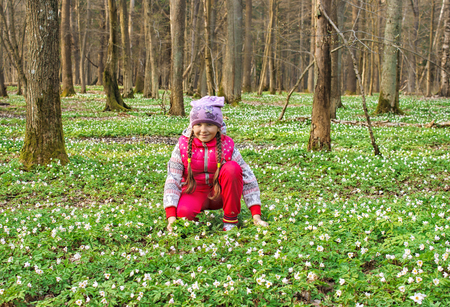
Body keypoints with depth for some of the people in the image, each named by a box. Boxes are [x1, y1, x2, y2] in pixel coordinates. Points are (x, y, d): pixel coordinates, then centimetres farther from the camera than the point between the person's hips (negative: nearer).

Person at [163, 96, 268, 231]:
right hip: (195, 192, -1)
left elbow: (247, 178, -14)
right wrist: (171, 216, -25)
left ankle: (231, 219, -14)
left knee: (232, 168, -28)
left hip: (220, 193, 1)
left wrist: (256, 216, -20)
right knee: (184, 213, -35)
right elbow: (172, 180, -13)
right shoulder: (183, 145, -13)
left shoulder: (227, 145, -14)